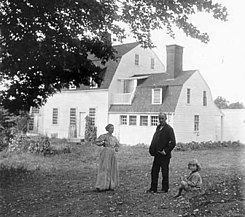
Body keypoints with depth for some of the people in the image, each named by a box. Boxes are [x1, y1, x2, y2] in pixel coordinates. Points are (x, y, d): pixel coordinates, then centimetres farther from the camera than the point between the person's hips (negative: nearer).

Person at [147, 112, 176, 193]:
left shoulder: (169, 129, -10)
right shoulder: (158, 127, 14)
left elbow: (173, 143, -14)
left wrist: (166, 151, -17)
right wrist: (151, 149, 8)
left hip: (164, 155, -7)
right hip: (157, 155, 7)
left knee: (165, 173, 4)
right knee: (154, 172, 10)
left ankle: (165, 189, 15)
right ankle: (153, 189, 18)